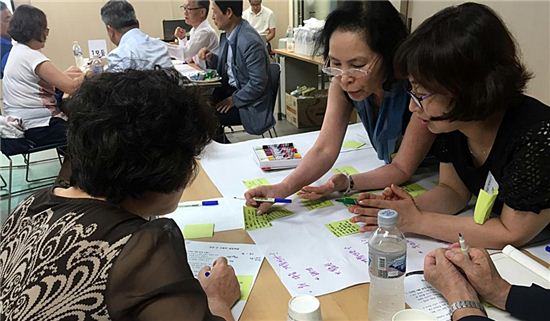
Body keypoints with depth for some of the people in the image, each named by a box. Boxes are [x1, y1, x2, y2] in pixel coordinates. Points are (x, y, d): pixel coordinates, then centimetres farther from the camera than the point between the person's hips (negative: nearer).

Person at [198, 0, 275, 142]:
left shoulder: (250, 41, -25)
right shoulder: (227, 35, 3)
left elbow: (258, 83, -24)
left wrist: (234, 100, -19)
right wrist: (211, 58, -4)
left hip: (248, 103, -8)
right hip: (229, 88, 9)